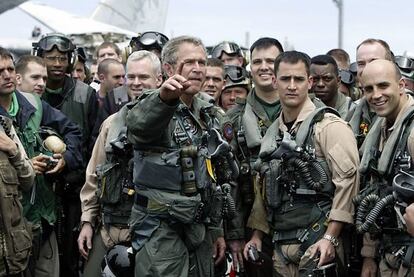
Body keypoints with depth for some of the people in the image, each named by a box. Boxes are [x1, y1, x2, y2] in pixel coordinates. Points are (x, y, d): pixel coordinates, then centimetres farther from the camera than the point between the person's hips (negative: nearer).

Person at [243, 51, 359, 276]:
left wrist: (330, 238, -18)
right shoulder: (272, 133, 13)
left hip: (317, 242, -6)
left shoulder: (329, 126, -8)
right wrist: (257, 234, 17)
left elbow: (348, 180, -14)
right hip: (280, 245, 6)